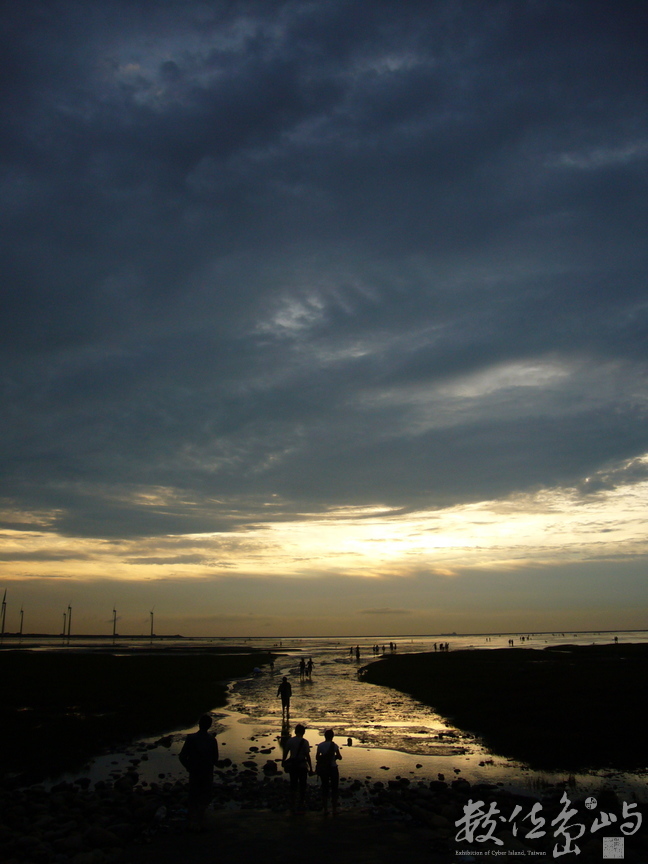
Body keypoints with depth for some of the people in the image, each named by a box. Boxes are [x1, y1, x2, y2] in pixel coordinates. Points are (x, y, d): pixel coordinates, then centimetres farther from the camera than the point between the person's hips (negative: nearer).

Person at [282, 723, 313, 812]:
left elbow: (285, 752, 3)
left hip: (292, 765, 3)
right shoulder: (304, 742, -11)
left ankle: (292, 805, 13)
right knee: (302, 786, 11)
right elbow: (307, 755, -12)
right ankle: (301, 805, 15)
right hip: (302, 766, -3)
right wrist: (311, 768, -7)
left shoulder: (290, 741, -2)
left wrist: (283, 762, 19)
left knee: (293, 785, 13)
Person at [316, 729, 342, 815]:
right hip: (333, 768, -2)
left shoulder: (320, 745, -2)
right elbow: (339, 757, -4)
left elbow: (317, 757, 0)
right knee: (334, 789, 10)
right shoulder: (334, 745, -8)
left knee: (324, 789, 11)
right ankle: (334, 809, 11)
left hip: (323, 768, 2)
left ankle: (325, 810, 11)